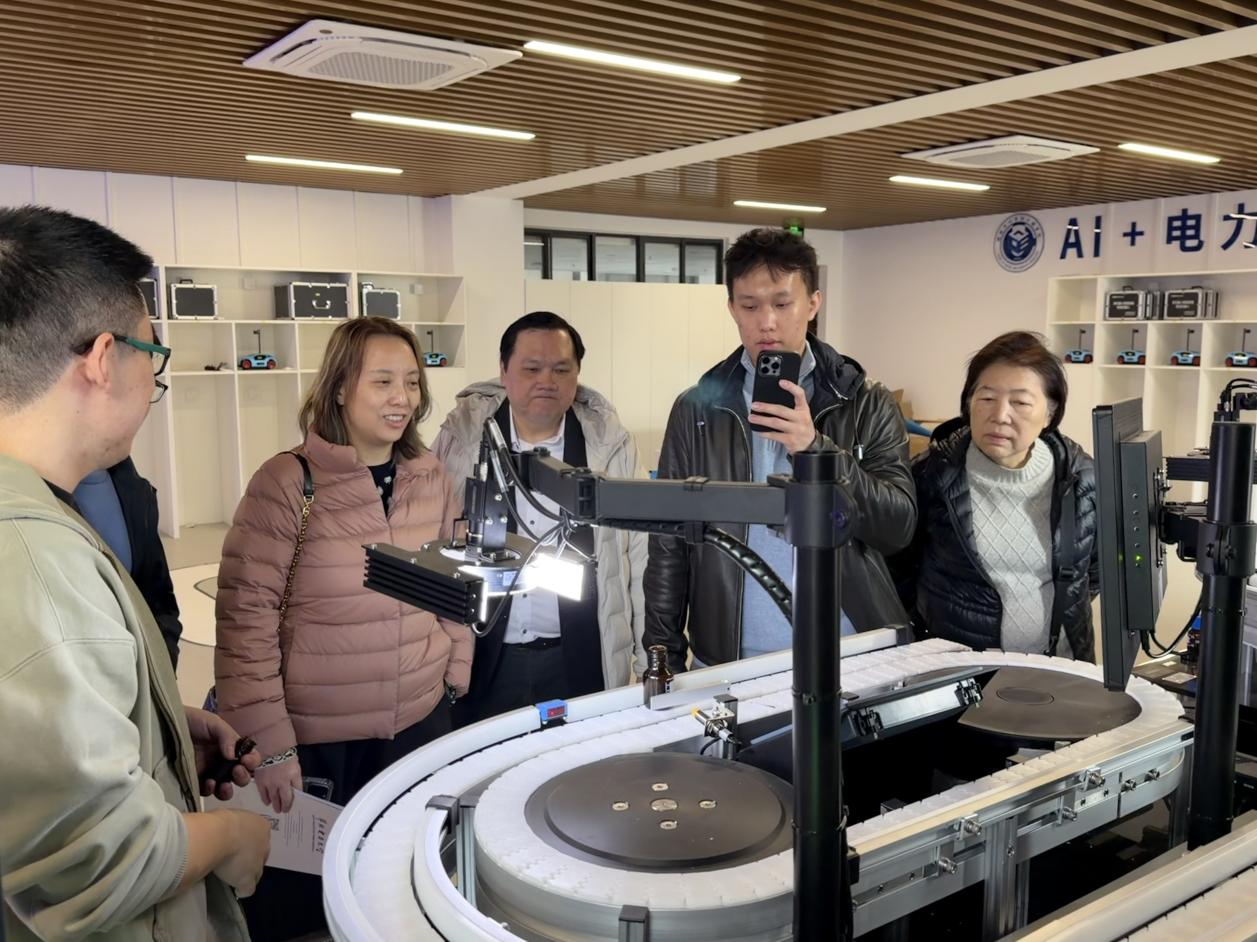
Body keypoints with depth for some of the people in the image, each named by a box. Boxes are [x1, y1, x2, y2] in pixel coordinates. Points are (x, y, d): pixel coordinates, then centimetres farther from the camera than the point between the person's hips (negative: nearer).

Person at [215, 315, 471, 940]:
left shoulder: (434, 480, 1)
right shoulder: (287, 483, -15)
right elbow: (245, 618, -14)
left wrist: (456, 674, 7)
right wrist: (270, 744, -14)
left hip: (422, 727, 4)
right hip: (315, 740, -4)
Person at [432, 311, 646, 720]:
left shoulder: (610, 443, -3)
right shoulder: (461, 437, -3)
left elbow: (640, 557, 1)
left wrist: (652, 661, 2)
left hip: (583, 661, 0)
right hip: (484, 663, 0)